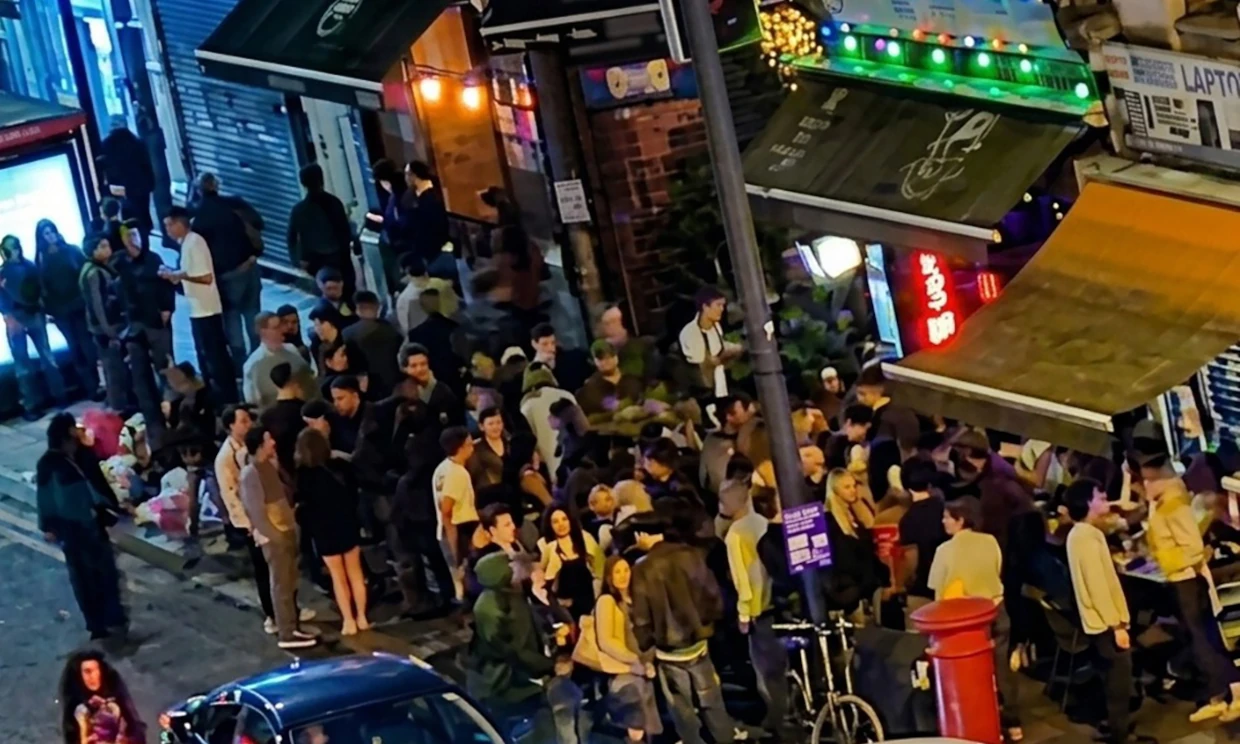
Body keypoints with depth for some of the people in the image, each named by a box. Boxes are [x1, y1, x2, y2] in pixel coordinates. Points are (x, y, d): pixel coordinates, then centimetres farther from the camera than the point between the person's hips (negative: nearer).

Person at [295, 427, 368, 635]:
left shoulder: (305, 475, -18)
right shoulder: (341, 466, -8)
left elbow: (303, 503, -12)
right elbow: (354, 493, 1)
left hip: (325, 531, -3)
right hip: (348, 524, 3)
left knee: (338, 577, 10)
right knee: (355, 572, 17)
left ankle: (349, 621, 12)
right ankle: (361, 617, 22)